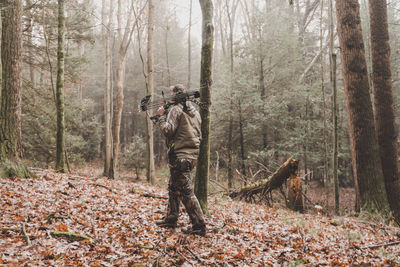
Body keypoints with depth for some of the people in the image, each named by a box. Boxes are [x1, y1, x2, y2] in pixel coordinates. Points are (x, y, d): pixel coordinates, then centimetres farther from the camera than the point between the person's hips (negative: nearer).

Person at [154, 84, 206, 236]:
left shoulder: (176, 109, -8)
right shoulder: (194, 111, 18)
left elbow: (168, 130, -17)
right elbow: (198, 134, 20)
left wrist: (161, 116, -3)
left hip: (180, 155, -9)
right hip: (193, 154, 9)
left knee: (186, 191, -7)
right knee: (173, 188, 20)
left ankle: (199, 226, -7)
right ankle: (171, 220, 27)